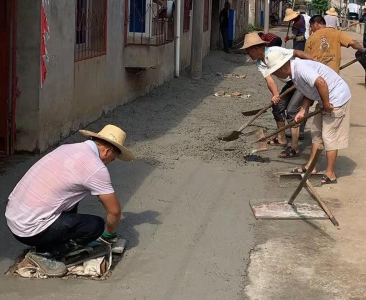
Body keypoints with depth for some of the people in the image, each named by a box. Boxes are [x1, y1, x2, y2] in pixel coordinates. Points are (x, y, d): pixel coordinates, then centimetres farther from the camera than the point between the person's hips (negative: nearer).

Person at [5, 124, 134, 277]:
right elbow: (114, 211, -4)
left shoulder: (67, 148, 12)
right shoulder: (96, 168, -13)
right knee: (96, 225, -5)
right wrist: (109, 233, 18)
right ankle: (45, 254, 0)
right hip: (29, 230, -8)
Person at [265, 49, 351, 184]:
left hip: (336, 98, -11)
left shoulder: (300, 68, -25)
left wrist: (326, 104, -26)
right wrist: (302, 111, 3)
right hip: (326, 100, 11)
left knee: (329, 136, -4)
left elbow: (321, 83, -36)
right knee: (316, 132, 17)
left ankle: (330, 174, 5)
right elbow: (309, 92, 14)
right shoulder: (294, 72, 7)